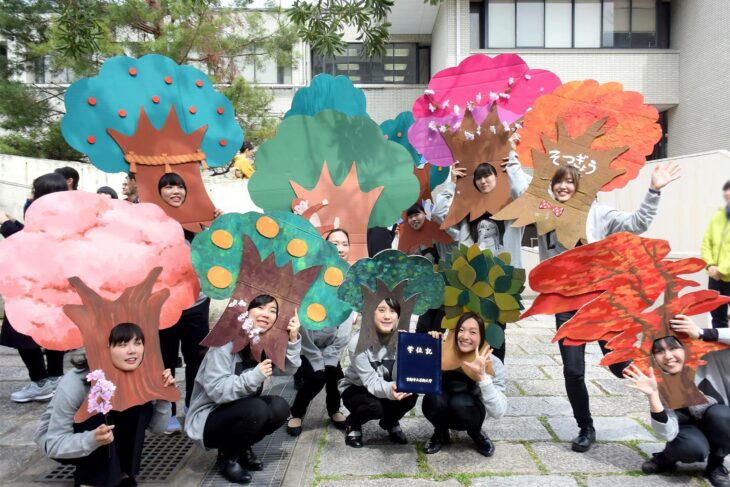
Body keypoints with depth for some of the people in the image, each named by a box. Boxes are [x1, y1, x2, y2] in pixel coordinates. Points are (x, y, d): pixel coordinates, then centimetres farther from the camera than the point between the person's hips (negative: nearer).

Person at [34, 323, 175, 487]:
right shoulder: (74, 383, -33)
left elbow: (157, 427, -12)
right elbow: (54, 444, -27)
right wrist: (92, 440, -45)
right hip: (54, 438, -4)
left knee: (143, 403, -21)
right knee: (101, 410, -32)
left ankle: (120, 470, -3)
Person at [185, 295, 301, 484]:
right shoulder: (226, 341, -23)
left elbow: (288, 369, -12)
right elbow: (216, 390, -29)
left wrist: (293, 339, -24)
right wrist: (255, 376, -37)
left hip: (237, 413, 7)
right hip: (207, 419, -7)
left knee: (280, 407, -16)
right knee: (257, 409, -30)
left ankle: (242, 449, 7)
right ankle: (228, 456, -3)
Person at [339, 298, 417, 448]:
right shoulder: (359, 342, -28)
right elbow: (371, 383, -30)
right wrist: (390, 390, -51)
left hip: (386, 386, 4)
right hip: (355, 389, -3)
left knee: (410, 396, -25)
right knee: (375, 406, -33)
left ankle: (390, 422, 9)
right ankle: (353, 423, 3)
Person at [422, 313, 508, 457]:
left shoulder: (493, 364, -22)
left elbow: (498, 412, -29)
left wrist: (482, 376, -41)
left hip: (470, 412, 0)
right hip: (443, 411, 1)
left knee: (460, 402, -33)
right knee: (433, 399, -32)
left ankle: (476, 435, 3)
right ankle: (440, 433, 3)